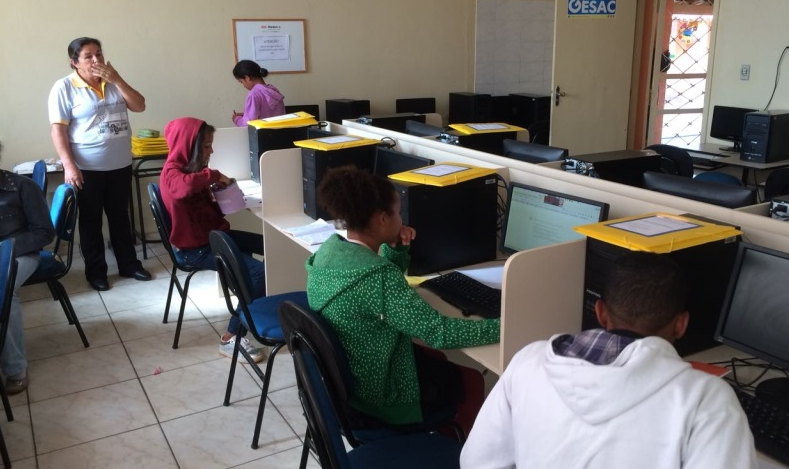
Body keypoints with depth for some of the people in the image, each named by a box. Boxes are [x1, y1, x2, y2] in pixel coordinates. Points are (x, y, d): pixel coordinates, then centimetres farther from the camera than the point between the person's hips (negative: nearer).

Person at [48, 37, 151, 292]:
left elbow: (139, 106, -1)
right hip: (87, 167, -4)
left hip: (120, 164, 5)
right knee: (90, 220, 7)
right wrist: (69, 165, -20)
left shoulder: (113, 83, 8)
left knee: (120, 216, 14)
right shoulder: (64, 87, -8)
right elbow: (58, 129, -11)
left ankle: (129, 264, 25)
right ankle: (95, 271, 18)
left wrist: (117, 79, -12)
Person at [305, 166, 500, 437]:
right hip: (373, 396, -8)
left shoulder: (330, 248, -4)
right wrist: (504, 327, -22)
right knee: (472, 382, 13)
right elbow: (438, 332, -30)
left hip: (337, 377, 8)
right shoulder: (377, 276, -32)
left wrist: (396, 250, -5)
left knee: (436, 359, 27)